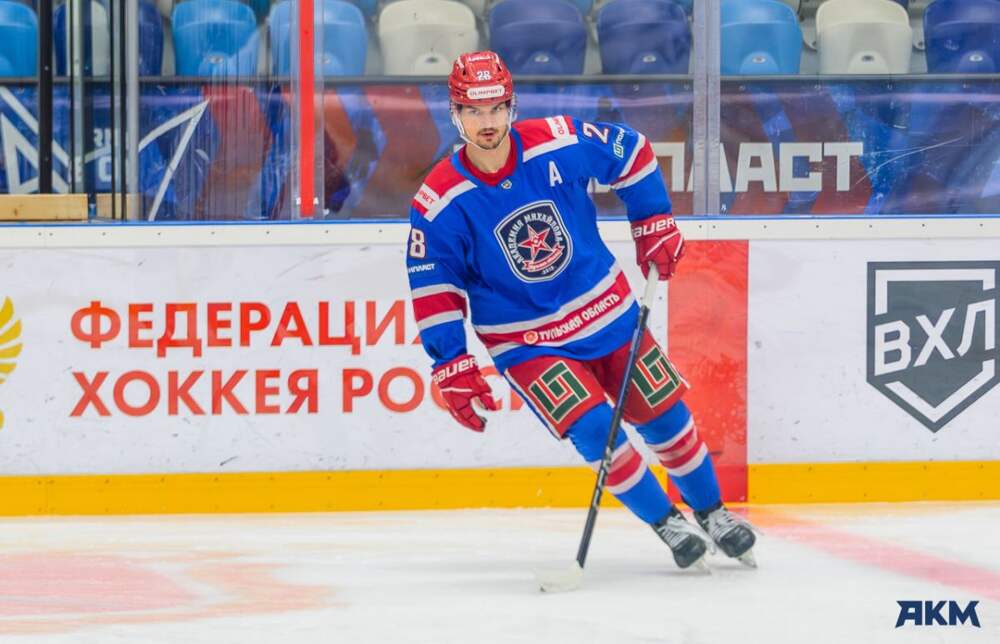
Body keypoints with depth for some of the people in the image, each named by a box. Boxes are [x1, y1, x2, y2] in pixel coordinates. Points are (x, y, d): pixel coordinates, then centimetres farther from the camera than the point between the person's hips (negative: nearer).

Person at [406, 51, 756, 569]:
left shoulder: (562, 145, -17)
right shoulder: (440, 204, -19)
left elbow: (629, 150, 2)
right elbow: (433, 290, -11)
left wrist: (654, 224, 3)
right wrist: (452, 368, -13)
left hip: (606, 308, 2)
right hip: (524, 341, -2)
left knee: (663, 414, 9)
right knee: (594, 430, -16)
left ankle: (711, 511, 32)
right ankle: (667, 524, 4)